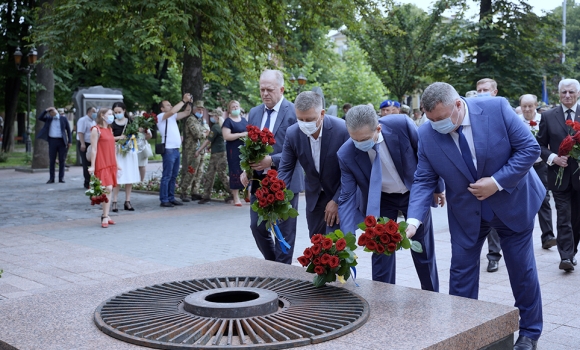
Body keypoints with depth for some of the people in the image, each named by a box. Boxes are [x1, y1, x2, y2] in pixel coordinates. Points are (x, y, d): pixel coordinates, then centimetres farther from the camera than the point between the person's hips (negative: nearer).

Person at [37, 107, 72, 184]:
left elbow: (68, 130, 4)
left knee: (62, 160, 2)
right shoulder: (49, 119, 11)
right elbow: (40, 118, 2)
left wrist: (69, 141, -2)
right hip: (52, 141, 2)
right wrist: (46, 111, -5)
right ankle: (51, 178, 5)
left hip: (61, 141, -2)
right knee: (52, 160, 2)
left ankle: (61, 178, 7)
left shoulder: (63, 118, 4)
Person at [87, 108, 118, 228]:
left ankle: (105, 215, 13)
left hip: (111, 164, 8)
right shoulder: (96, 130, -6)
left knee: (109, 189, 7)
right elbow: (94, 149, -10)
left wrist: (116, 164, 19)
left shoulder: (109, 129, 17)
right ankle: (105, 217, -6)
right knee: (107, 189, -13)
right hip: (102, 164, -8)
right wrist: (92, 166, -14)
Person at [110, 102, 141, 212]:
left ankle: (127, 202, 12)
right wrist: (119, 137, -14)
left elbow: (136, 135, 7)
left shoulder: (130, 122, 6)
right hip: (117, 151, -2)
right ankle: (114, 202, -1)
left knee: (130, 178, 4)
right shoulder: (112, 124, 1)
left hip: (130, 150, 2)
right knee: (117, 178, -5)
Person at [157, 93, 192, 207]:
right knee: (167, 176, -6)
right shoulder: (161, 116, -5)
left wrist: (189, 102, 5)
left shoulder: (172, 117, 18)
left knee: (173, 176, 11)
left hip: (176, 149, 8)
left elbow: (187, 113, 22)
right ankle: (164, 200, -4)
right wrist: (183, 101, -17)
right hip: (168, 150, -8)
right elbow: (172, 111, -23)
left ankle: (171, 198, 16)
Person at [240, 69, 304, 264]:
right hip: (259, 180, 6)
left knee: (284, 231, 4)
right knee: (257, 226, 9)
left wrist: (272, 161, -25)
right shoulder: (254, 113, 10)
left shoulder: (294, 112, -9)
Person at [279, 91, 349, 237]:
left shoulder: (343, 130, -27)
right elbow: (285, 169, -7)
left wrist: (337, 201, -18)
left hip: (340, 194, -4)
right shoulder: (292, 133, -16)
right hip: (314, 195, 4)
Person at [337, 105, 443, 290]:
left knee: (423, 251, 12)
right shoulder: (346, 155, -26)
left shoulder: (401, 124, -30)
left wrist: (437, 187, -2)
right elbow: (347, 198, -22)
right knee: (381, 253, -1)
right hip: (381, 200, 0)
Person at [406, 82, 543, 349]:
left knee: (522, 269, 10)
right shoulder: (427, 134, -15)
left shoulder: (497, 109, -21)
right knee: (461, 271, 4)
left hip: (512, 202, -1)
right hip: (466, 211, 2)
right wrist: (413, 221, -27)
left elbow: (529, 148, -16)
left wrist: (497, 182, -25)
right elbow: (424, 180, -13)